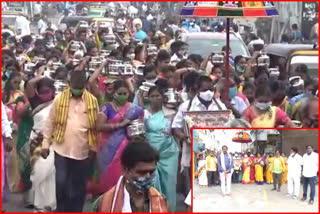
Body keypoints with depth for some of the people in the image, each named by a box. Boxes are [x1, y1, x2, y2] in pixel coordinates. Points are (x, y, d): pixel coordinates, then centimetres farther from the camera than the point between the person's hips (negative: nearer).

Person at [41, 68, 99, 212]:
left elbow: (96, 125, 5)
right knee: (61, 183, -2)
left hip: (83, 151, 1)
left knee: (79, 186, 8)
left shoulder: (92, 101, 0)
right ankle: (61, 210, 16)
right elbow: (50, 122, 3)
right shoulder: (59, 99, -1)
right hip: (62, 149, -1)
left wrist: (94, 147, 4)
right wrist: (45, 144, 2)